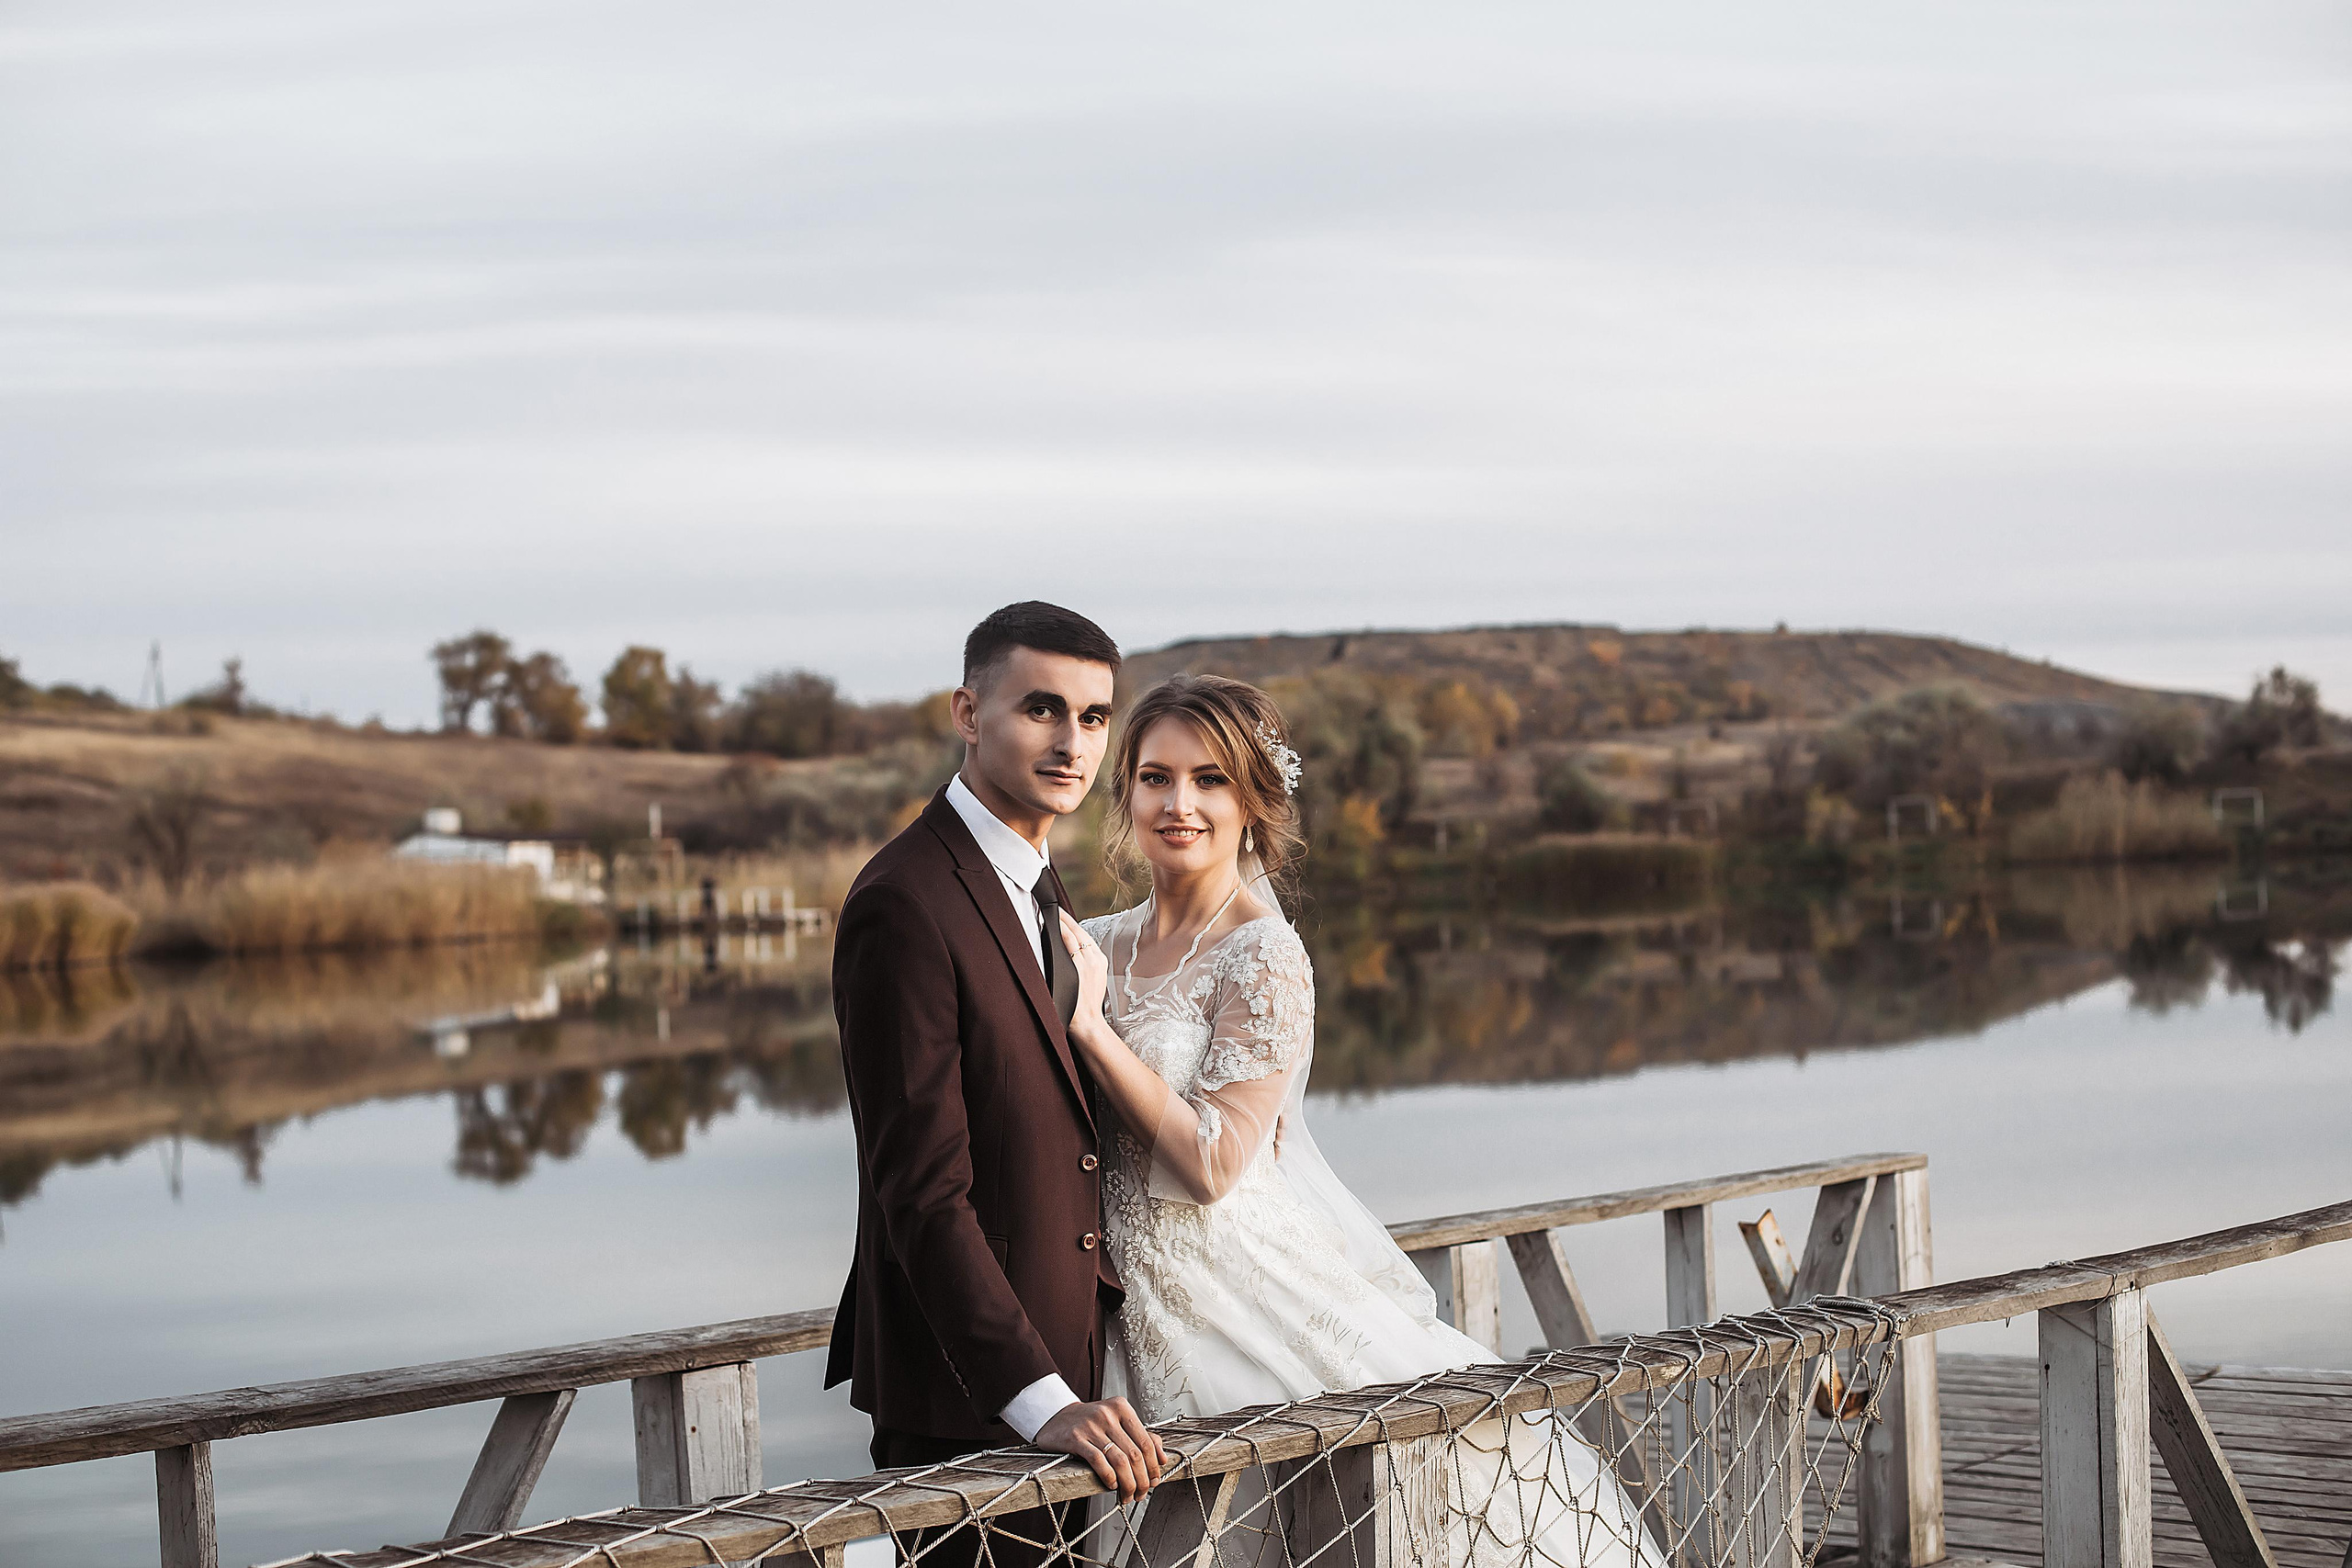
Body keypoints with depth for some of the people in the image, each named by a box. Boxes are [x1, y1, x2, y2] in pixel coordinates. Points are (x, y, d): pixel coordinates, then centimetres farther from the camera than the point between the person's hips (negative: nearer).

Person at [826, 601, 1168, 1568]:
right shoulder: (903, 906, -18)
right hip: (962, 1399, -9)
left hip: (1060, 1361, 9)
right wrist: (1043, 1402, -26)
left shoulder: (1036, 887, 12)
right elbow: (923, 1189, -22)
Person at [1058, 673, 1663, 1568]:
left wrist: (1091, 1025, -17)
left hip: (1237, 1283, -6)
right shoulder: (1104, 944, 7)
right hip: (1129, 1291, 6)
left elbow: (1213, 1162, -18)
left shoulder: (1263, 956, -13)